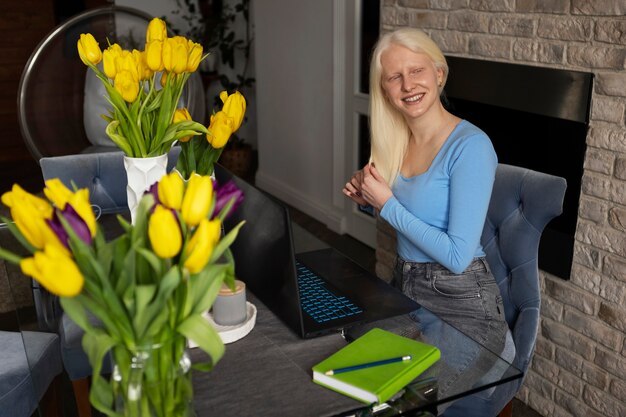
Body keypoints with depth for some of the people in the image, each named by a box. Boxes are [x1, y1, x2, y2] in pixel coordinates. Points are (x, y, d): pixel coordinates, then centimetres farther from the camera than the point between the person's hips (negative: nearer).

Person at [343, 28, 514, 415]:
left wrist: (388, 204, -17)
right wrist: (369, 200, -3)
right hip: (405, 288, 7)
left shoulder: (470, 146, -19)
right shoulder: (396, 141, 1)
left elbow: (458, 256, -23)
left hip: (459, 305, -6)